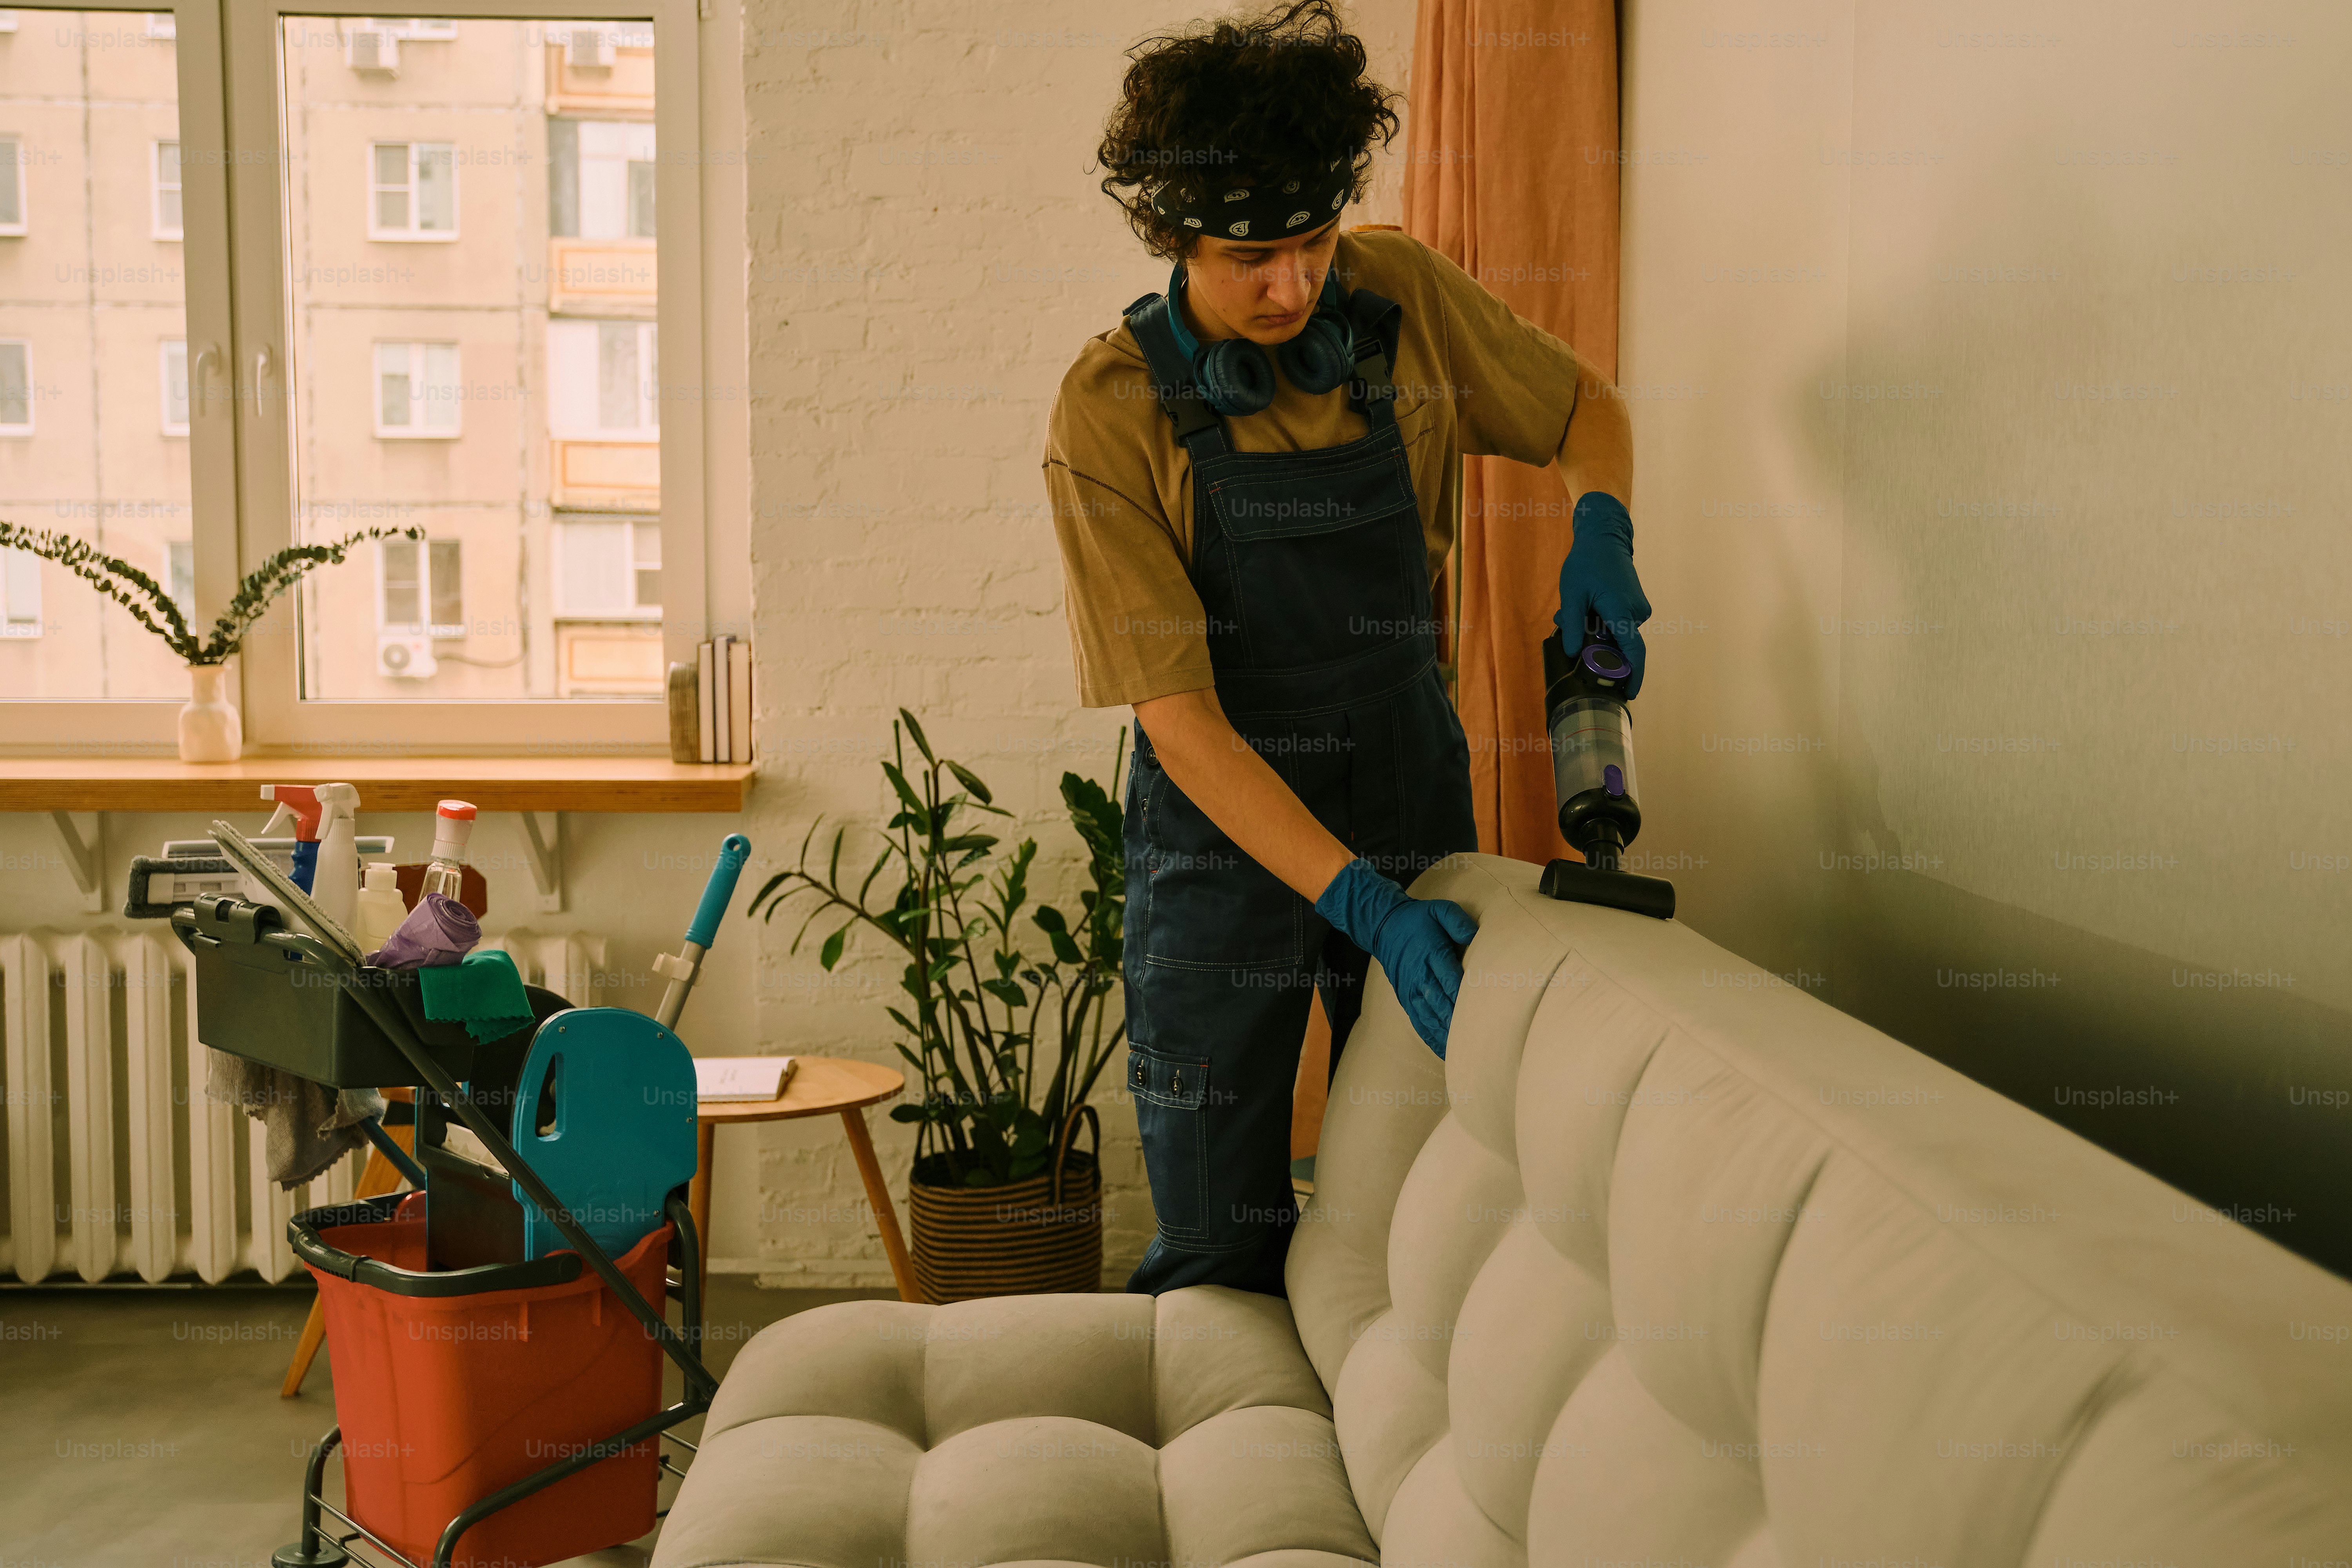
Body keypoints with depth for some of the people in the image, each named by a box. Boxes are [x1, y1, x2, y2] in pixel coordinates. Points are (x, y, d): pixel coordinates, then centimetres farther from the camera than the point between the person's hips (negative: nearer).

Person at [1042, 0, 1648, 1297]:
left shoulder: (1405, 299, -5)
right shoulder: (1110, 415, -15)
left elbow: (1586, 410, 12)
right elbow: (1178, 717, -18)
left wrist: (1599, 533, -10)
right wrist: (1361, 903, -25)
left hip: (1414, 799, 3)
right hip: (1226, 831, -3)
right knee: (1219, 1262, 3)